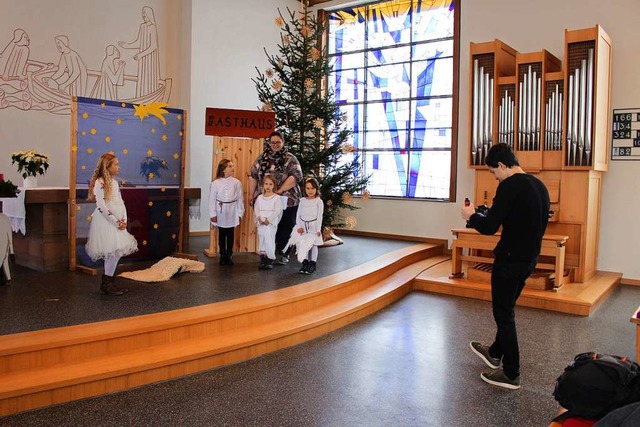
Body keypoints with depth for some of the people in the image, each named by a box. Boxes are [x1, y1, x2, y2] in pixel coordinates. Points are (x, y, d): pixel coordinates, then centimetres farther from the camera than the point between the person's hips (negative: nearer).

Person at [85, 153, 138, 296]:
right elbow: (101, 206, -18)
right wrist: (116, 222, -17)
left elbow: (121, 203, 15)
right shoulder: (99, 183, -11)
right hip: (105, 222, -8)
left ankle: (108, 283, 17)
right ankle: (107, 284, 2)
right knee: (115, 252, -10)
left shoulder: (114, 182, 15)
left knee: (117, 252, 8)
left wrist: (124, 220, 1)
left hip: (117, 222, 8)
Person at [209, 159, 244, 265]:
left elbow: (240, 199, 1)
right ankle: (222, 256, 20)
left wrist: (240, 213, -1)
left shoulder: (236, 183, -2)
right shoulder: (215, 183, -5)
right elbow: (212, 199, -2)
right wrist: (213, 214, -4)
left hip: (232, 212, 1)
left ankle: (229, 256, 18)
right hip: (220, 211, -1)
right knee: (222, 234, 8)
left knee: (230, 234, 7)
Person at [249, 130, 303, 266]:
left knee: (285, 228, 5)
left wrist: (279, 190, -19)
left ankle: (283, 254, 19)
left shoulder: (290, 159, -2)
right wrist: (251, 195, 5)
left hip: (286, 201, -3)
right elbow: (253, 177, 11)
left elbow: (296, 176, -15)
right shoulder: (262, 158, 9)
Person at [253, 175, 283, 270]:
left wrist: (268, 220, -15)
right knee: (261, 241, 6)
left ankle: (270, 261, -3)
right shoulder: (259, 198, 10)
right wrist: (261, 219, -10)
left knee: (269, 241, -11)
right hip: (261, 223, 4)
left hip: (271, 224, -4)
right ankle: (262, 260, 13)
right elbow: (256, 211, 6)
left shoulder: (277, 198, -1)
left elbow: (277, 212, -8)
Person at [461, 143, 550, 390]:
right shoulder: (540, 186, 9)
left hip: (510, 259, -9)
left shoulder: (509, 186, -18)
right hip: (530, 259, 9)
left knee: (504, 314, 3)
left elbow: (490, 227, -22)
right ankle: (495, 353, 42)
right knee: (506, 309, 23)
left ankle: (511, 374, 12)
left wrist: (471, 217, -3)